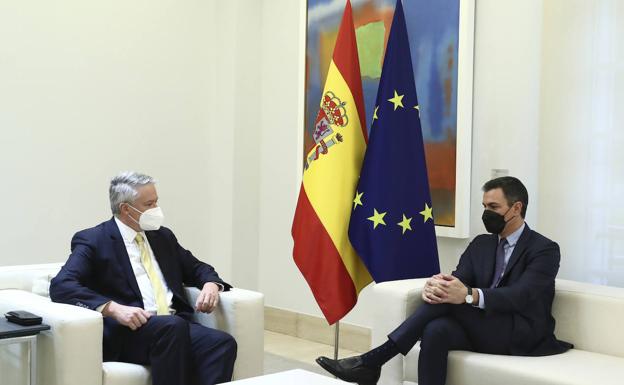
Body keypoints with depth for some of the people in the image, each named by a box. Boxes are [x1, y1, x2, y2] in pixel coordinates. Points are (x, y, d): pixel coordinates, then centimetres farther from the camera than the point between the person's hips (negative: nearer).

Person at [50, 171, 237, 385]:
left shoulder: (163, 236, 21)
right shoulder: (93, 240, 3)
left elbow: (196, 268, 30)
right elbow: (61, 286, -10)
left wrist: (211, 285, 4)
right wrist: (113, 308, -25)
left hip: (177, 324, 5)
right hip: (129, 331, -5)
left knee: (223, 343, -26)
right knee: (172, 326, -37)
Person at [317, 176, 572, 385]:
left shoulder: (544, 250, -5)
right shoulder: (481, 244, 15)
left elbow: (520, 296, -21)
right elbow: (458, 280, 1)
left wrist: (469, 295, -39)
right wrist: (435, 284, -25)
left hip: (521, 335, -5)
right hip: (480, 328, 5)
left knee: (449, 300, -29)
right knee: (436, 329, -32)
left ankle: (373, 360, -30)